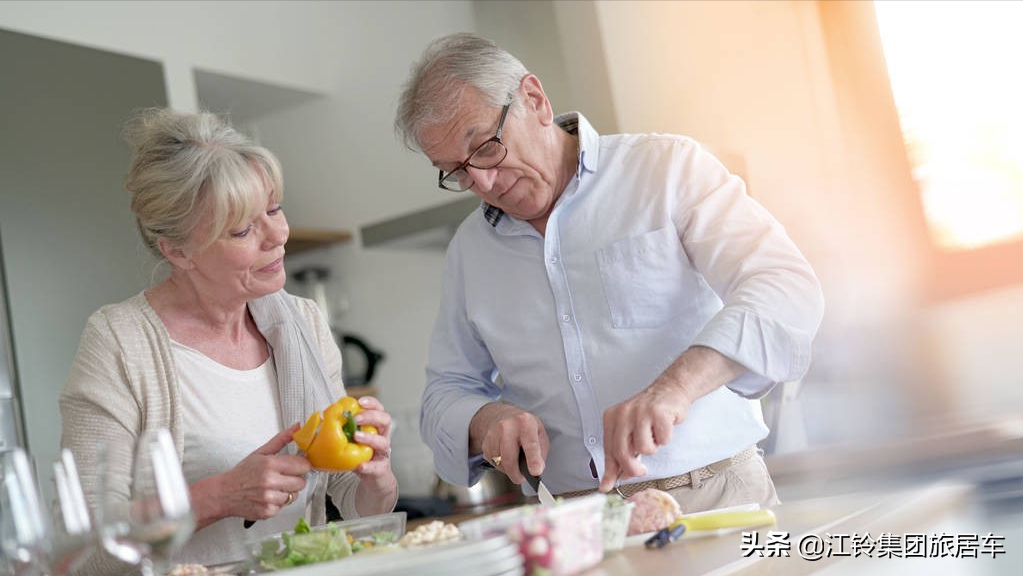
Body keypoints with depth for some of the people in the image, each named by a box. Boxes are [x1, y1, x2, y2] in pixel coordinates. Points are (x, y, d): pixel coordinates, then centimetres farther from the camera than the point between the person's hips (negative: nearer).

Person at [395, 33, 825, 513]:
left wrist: (676, 385, -26)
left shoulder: (668, 167, 2)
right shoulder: (468, 250, 16)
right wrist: (485, 422, -3)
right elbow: (446, 392, 21)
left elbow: (787, 291, -10)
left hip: (714, 494, -3)